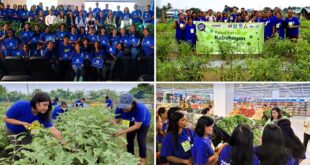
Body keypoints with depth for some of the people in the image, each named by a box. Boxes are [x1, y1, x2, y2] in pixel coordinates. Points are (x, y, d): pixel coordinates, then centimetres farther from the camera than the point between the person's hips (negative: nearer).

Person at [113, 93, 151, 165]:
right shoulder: (119, 108, -32)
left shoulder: (140, 108, -44)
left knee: (141, 140, -6)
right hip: (132, 122, 4)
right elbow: (116, 121, -23)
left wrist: (123, 131, -49)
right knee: (129, 138, 7)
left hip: (143, 122, -4)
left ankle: (143, 158, 14)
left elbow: (137, 126, -40)